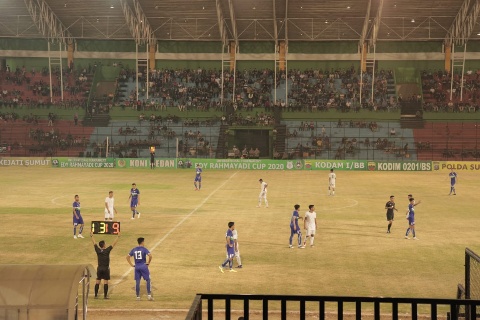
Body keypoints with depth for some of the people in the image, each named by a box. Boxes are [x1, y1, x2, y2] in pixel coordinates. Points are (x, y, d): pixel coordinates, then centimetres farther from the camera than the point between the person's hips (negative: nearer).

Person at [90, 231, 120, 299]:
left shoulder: (98, 250, -3)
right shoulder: (107, 250, -12)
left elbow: (94, 243, 9)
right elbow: (114, 244, -9)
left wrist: (92, 236, 21)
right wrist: (118, 236, -3)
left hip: (99, 268, 4)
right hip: (106, 268, -4)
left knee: (98, 281, 8)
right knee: (105, 281, 1)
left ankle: (96, 295, 10)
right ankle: (105, 295, 2)